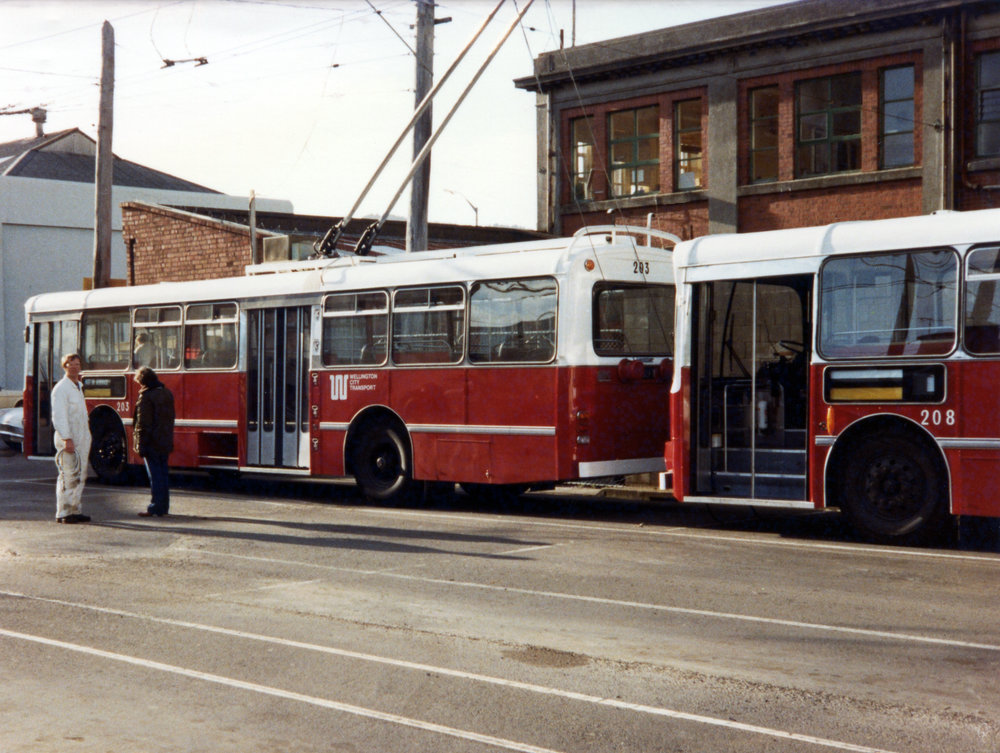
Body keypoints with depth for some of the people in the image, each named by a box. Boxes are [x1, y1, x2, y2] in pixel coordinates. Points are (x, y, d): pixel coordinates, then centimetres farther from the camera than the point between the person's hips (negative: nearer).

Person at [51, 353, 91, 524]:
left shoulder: (78, 386, 18)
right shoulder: (61, 388, -10)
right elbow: (59, 416, -18)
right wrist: (67, 439, -25)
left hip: (81, 439, 9)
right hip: (67, 439, -9)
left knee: (80, 476, 10)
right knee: (68, 476, -9)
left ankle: (74, 510, 15)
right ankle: (63, 513, -6)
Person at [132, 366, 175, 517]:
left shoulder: (146, 397, -13)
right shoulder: (167, 394, 11)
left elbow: (143, 424, -14)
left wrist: (141, 445, -12)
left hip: (152, 443, -7)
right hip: (166, 442, 7)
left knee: (155, 476, -4)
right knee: (163, 474, 12)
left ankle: (156, 508, -2)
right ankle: (164, 507, 16)